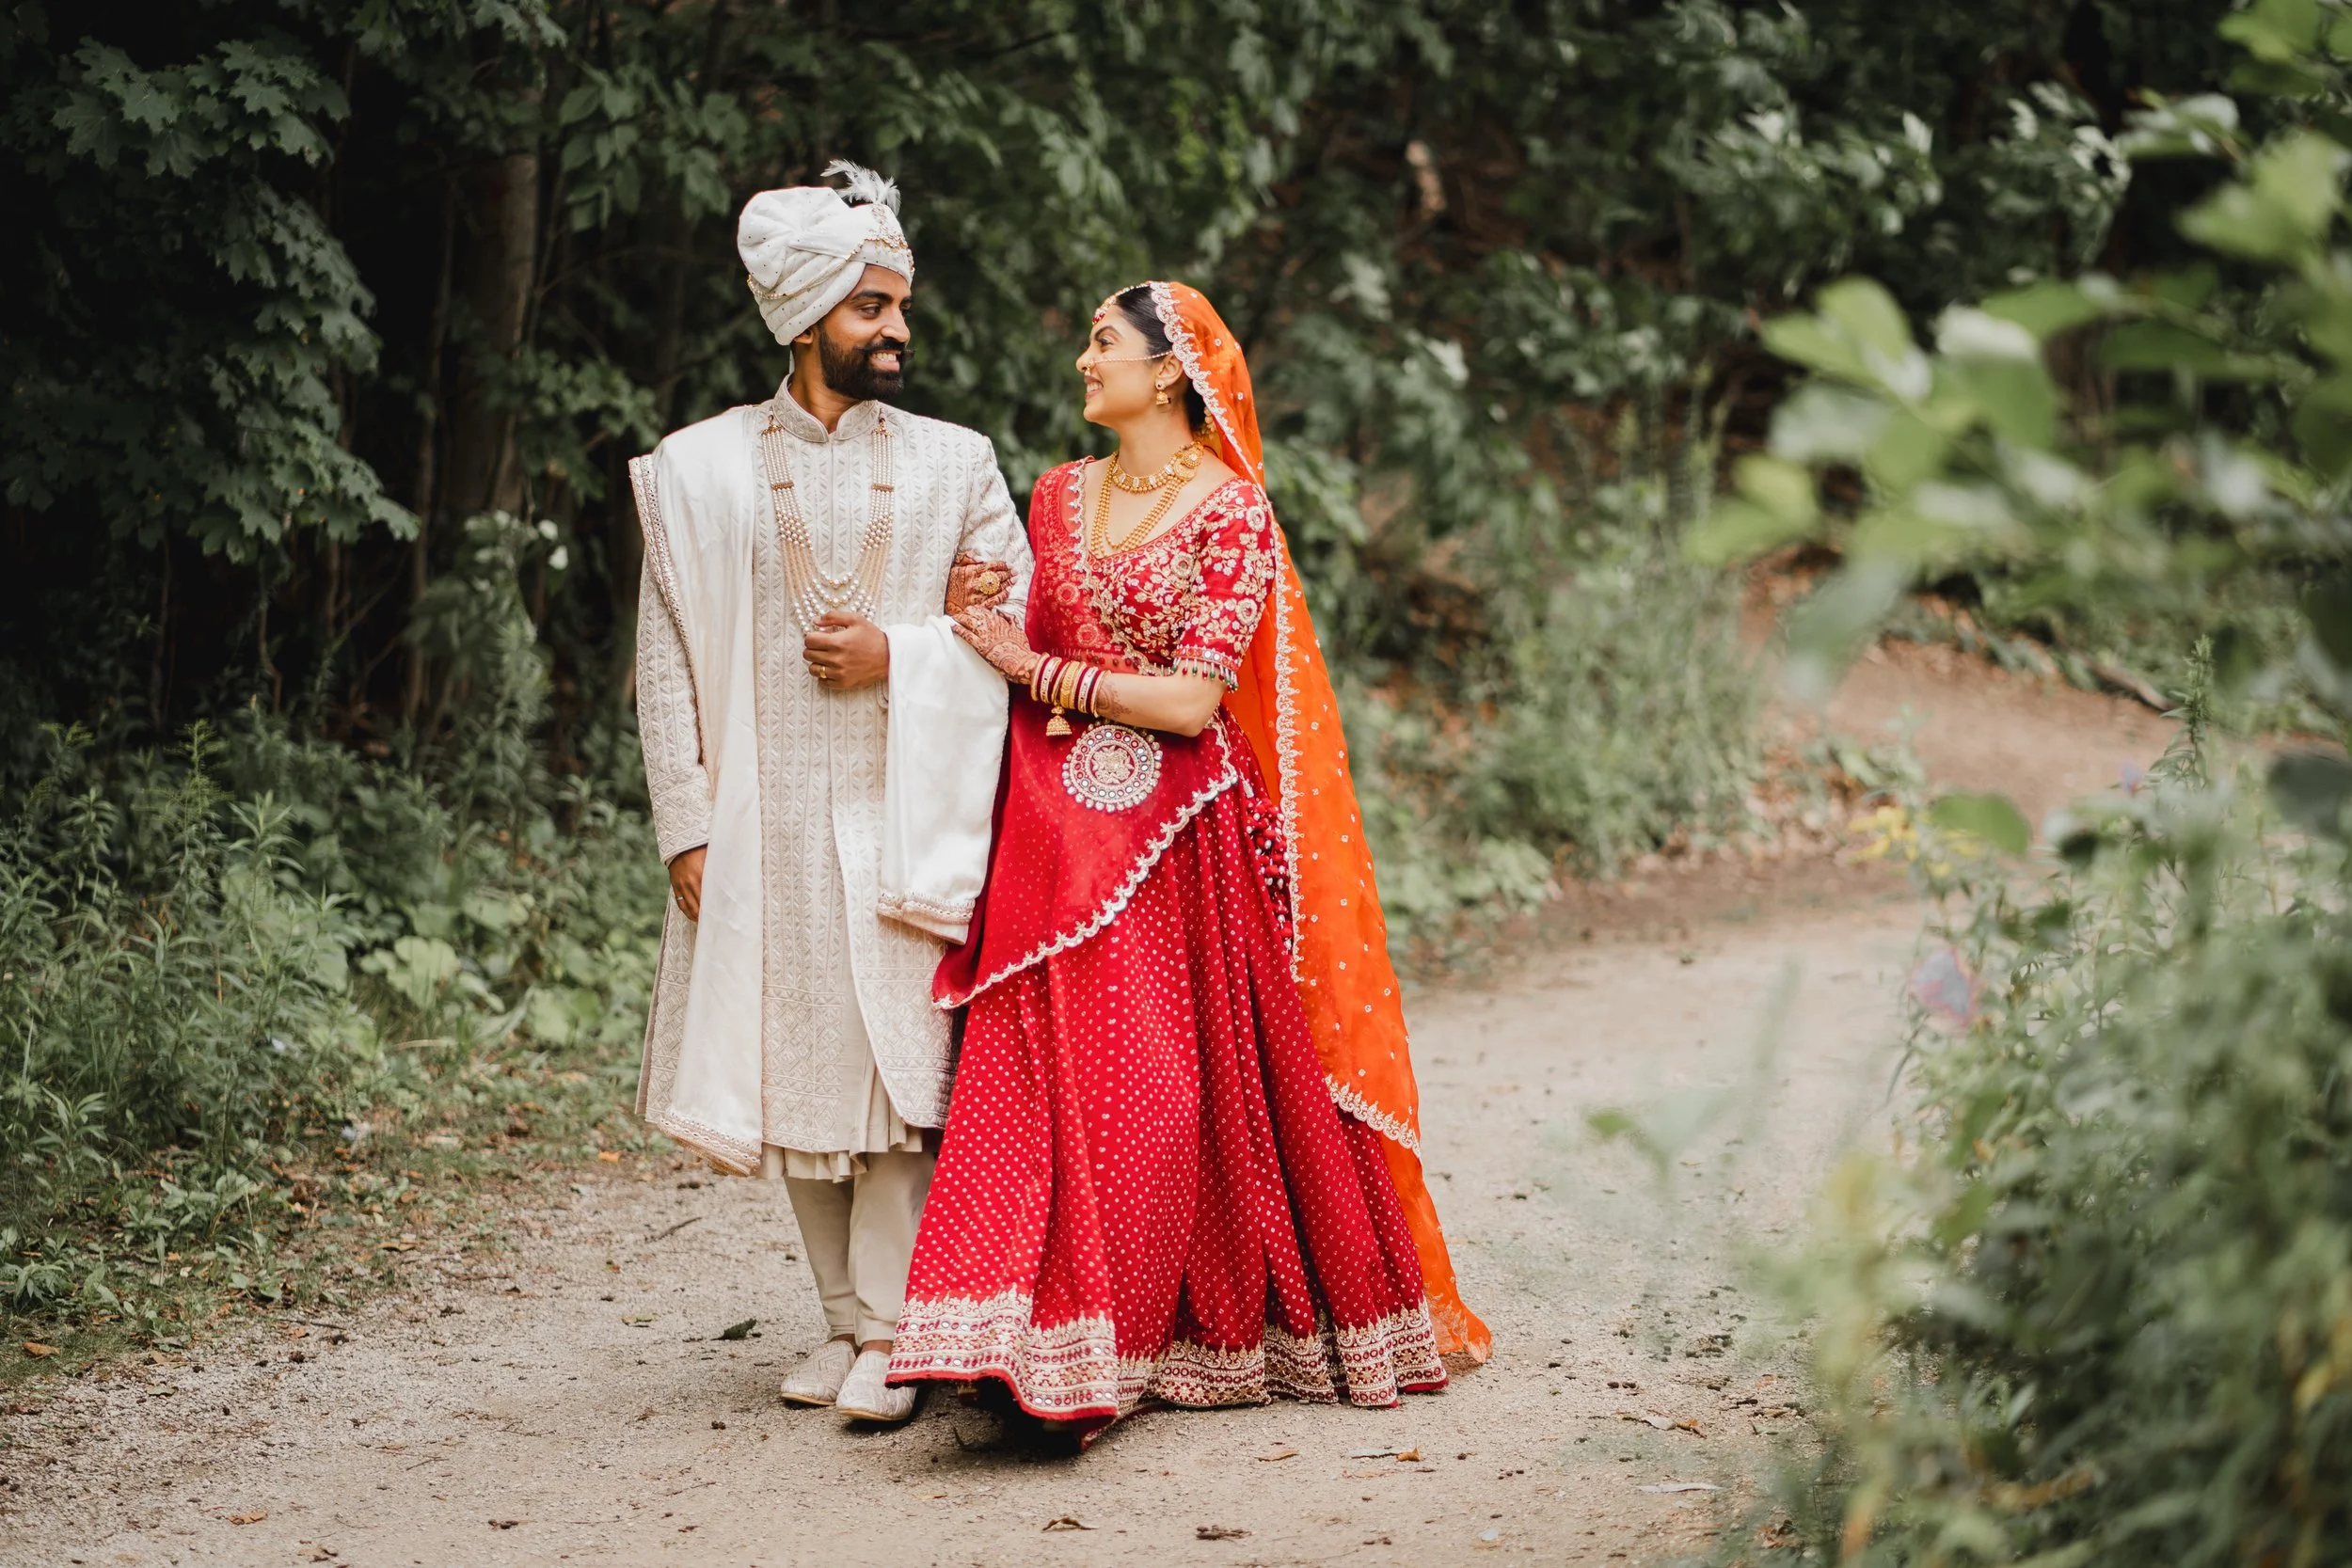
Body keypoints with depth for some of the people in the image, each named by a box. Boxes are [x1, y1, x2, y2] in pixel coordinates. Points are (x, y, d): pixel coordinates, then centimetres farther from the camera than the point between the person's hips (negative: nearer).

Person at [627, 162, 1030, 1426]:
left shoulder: (954, 465, 7)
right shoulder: (700, 470, 5)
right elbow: (667, 663, 3)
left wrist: (901, 655, -9)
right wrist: (688, 830, -3)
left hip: (905, 819, -1)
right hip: (765, 829, 1)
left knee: (899, 1071, -6)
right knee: (797, 1072, 6)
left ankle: (890, 1335, 1)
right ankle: (844, 1321, 18)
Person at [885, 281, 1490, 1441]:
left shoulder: (1230, 512, -6)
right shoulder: (1060, 496, 12)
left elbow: (1192, 702, -13)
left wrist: (1037, 669, -9)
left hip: (1178, 837, -5)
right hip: (1058, 829, 5)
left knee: (1182, 1080, -4)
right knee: (1046, 1072, -4)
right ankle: (1053, 1351, -3)